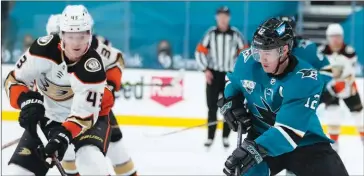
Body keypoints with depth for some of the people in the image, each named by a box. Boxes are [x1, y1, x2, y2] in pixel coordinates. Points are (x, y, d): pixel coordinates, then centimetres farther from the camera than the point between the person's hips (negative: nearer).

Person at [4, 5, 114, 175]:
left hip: (89, 112, -3)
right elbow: (14, 79, -13)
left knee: (91, 162, -31)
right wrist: (27, 101, -32)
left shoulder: (92, 67, -31)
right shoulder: (45, 47, -24)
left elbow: (85, 113, -30)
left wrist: (64, 136, -45)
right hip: (49, 113, 3)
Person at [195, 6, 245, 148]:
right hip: (213, 74, 0)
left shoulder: (235, 34, -2)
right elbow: (200, 52, 0)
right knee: (212, 107, -1)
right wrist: (205, 70, -8)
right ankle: (210, 137, 4)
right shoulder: (210, 34, -2)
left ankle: (225, 137, 12)